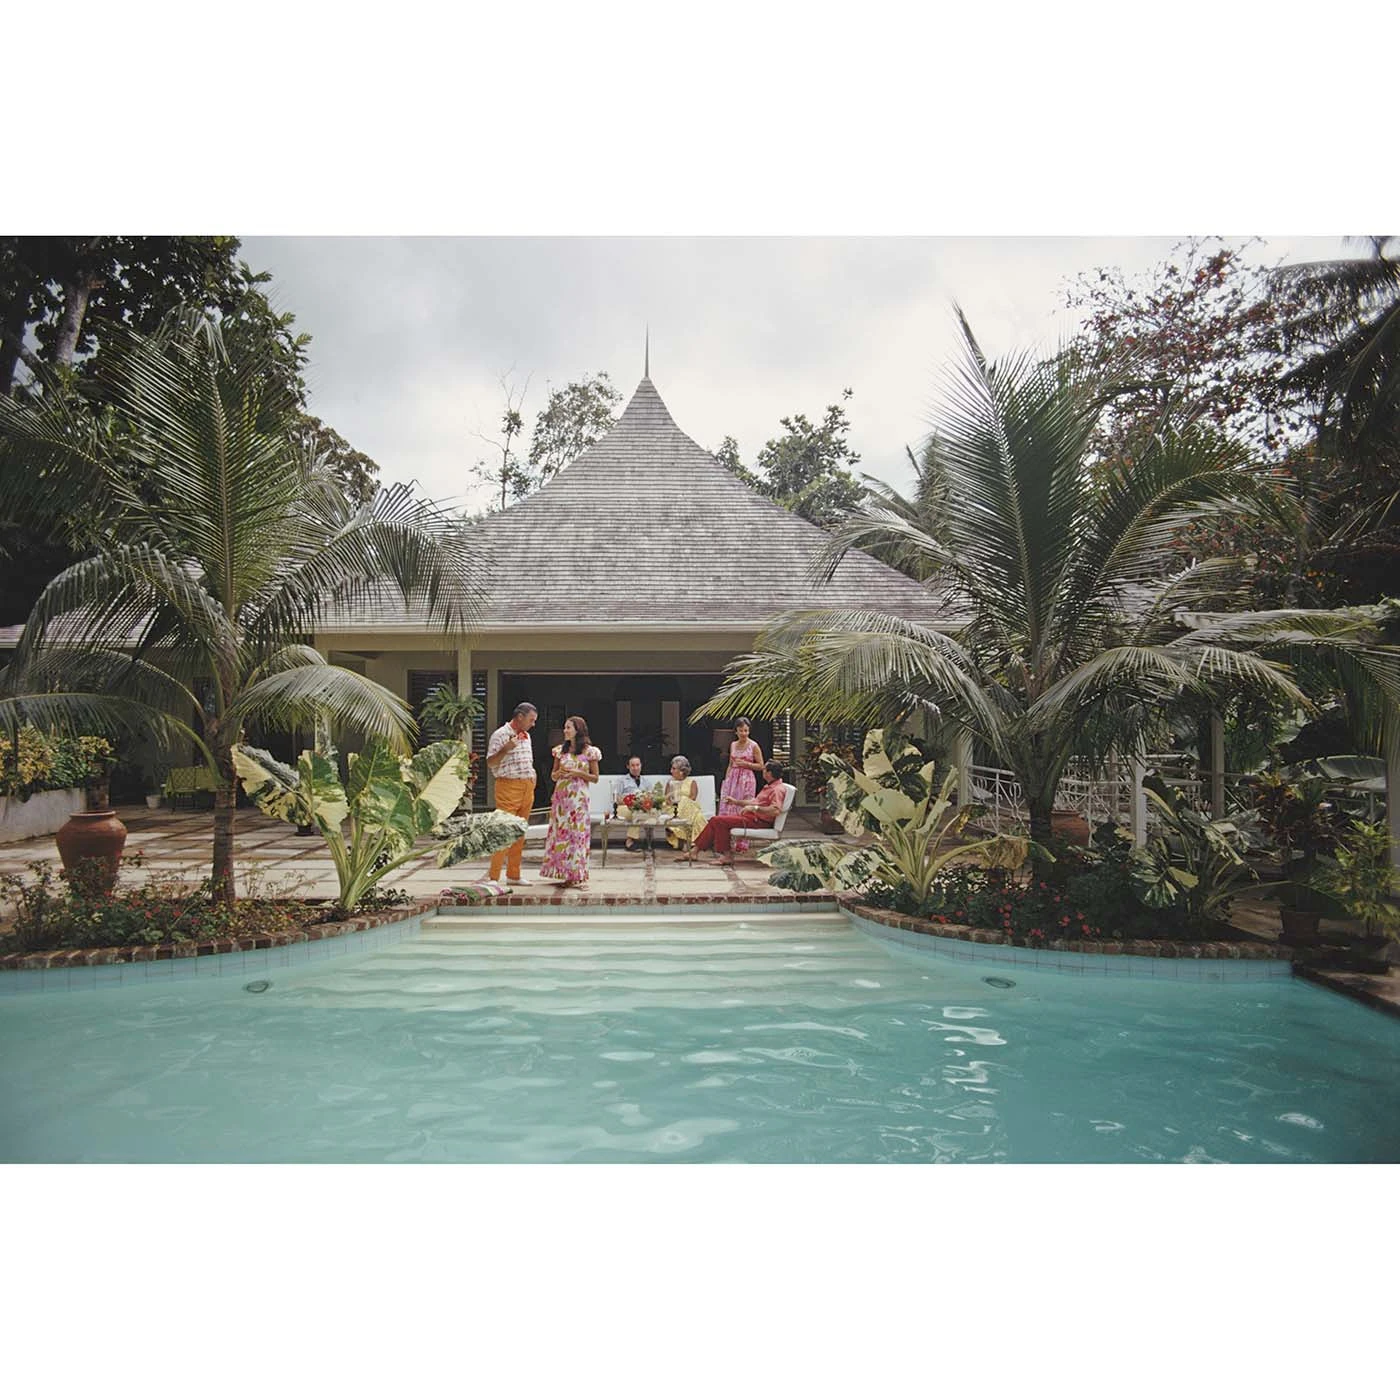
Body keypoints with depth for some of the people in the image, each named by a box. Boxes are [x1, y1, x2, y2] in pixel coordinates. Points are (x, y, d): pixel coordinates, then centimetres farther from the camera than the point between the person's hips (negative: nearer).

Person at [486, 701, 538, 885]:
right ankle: (494, 877, -8)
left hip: (527, 787, 8)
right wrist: (505, 749, -23)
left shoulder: (526, 736, 18)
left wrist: (532, 781, 16)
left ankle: (513, 875, 15)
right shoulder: (500, 735, -6)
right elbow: (490, 763, -9)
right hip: (508, 786, -8)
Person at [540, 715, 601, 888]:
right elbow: (553, 776, 15)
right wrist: (559, 773, -7)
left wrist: (578, 773, -12)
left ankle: (576, 875, 2)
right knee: (559, 832, 3)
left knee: (576, 832, -4)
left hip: (578, 797, -4)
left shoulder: (589, 751, -1)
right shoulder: (560, 750, 10)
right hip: (560, 796, 4)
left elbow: (595, 778, 1)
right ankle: (562, 873, 10)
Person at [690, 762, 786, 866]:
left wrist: (754, 808, -29)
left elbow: (775, 811, -30)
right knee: (715, 820, 4)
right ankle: (696, 850, 4)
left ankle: (726, 856, -12)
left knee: (720, 821, -19)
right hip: (750, 815, 11)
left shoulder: (777, 790, -15)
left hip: (758, 820, -11)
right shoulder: (769, 786, 20)